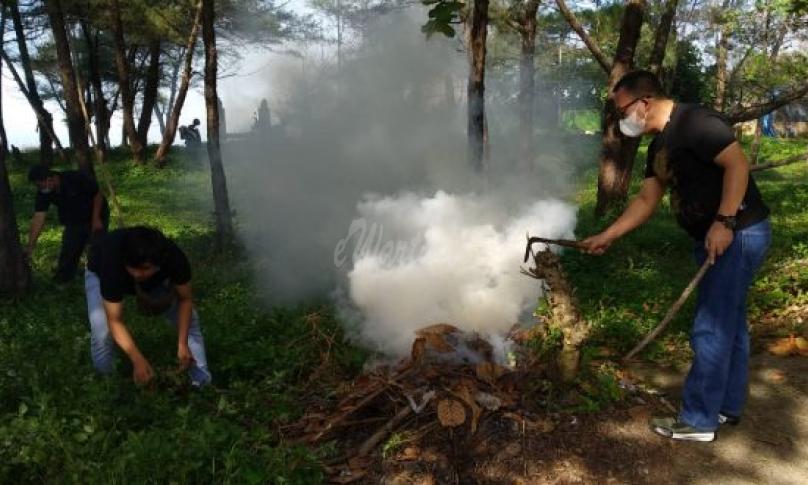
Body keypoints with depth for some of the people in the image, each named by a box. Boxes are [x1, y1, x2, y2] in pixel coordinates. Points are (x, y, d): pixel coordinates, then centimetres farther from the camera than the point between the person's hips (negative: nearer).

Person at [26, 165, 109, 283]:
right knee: (67, 253, 1)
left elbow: (97, 194, -18)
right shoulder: (43, 193, -14)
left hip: (96, 218, -5)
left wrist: (96, 219, -20)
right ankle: (60, 284, 14)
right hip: (73, 223, 5)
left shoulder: (76, 178, -29)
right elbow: (39, 217, -17)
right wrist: (30, 245, -22)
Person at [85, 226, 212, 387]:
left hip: (154, 280, 2)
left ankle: (204, 383, 4)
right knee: (102, 332, -23)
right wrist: (138, 360, -46)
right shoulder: (113, 264, -44)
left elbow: (185, 299, -21)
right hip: (101, 273, -2)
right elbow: (115, 321, -37)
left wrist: (182, 343, -30)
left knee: (189, 319, -9)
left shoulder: (174, 258, -39)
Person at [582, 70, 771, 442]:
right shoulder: (659, 145, 12)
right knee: (728, 324, 19)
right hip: (712, 239, 10)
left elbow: (738, 164, -24)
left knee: (710, 331, -4)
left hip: (738, 234, -10)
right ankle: (727, 405, 34)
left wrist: (724, 222, -27)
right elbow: (646, 200, 14)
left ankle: (698, 421, 9)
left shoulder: (695, 122, -17)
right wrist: (606, 237, 10)